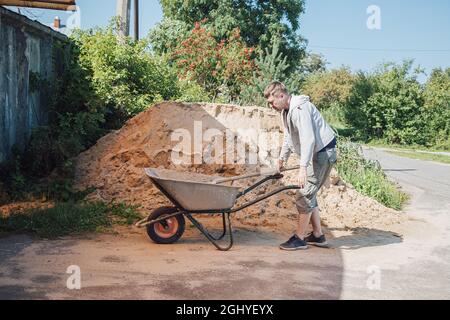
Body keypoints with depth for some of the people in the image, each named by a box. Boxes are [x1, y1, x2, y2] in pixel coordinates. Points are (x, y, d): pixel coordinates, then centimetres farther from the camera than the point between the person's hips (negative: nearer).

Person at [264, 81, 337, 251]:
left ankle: (299, 238, 0)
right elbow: (289, 136, 25)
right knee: (309, 194, 14)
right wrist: (283, 157, 35)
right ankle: (318, 235, 23)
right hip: (316, 153, 10)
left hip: (323, 152, -10)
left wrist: (303, 167, -36)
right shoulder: (287, 111, 10)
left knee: (304, 195, -9)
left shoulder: (300, 108, -22)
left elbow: (308, 139, -31)